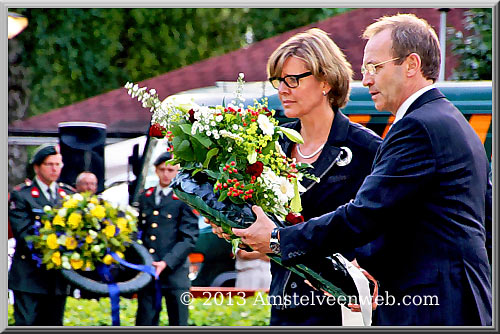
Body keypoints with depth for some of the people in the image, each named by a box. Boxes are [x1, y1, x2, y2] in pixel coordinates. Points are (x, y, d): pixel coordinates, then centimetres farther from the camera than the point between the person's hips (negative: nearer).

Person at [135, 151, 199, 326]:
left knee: (178, 323, -1)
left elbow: (189, 239, -7)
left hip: (175, 271, -4)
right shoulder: (145, 197, 14)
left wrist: (166, 263, -17)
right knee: (145, 323, 3)